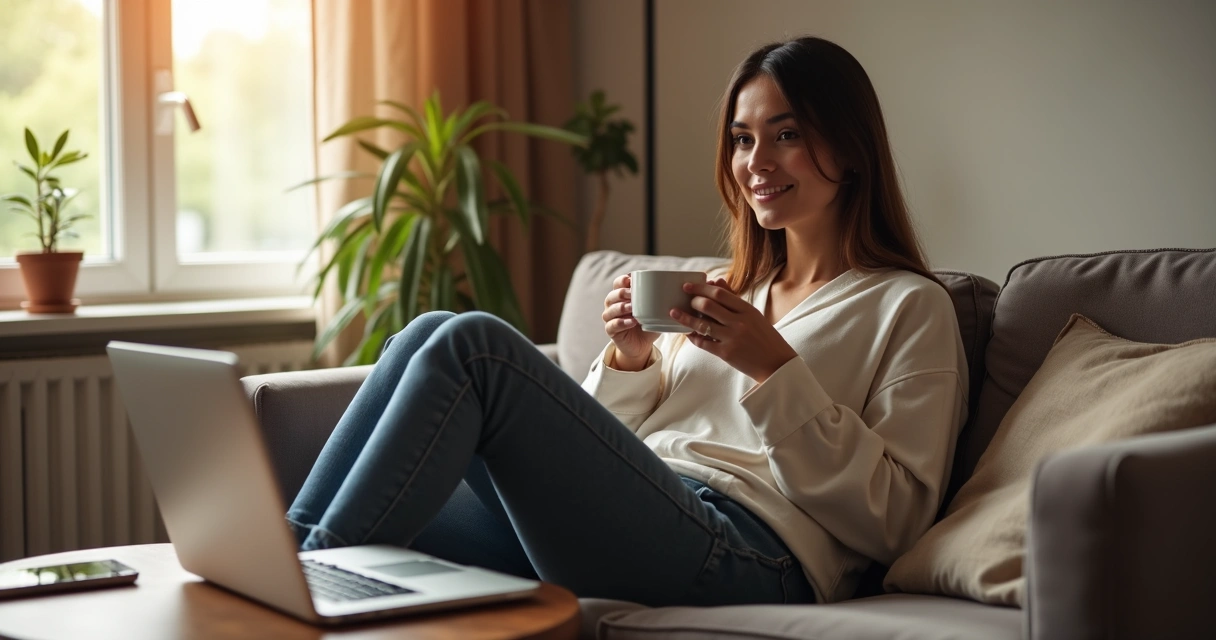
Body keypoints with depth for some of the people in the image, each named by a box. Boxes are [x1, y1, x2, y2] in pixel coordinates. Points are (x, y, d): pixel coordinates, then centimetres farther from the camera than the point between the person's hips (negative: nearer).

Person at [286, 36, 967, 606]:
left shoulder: (910, 306, 9)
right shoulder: (731, 293, 29)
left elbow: (894, 521, -4)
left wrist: (776, 369, -11)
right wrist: (629, 362, 4)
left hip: (741, 547, -7)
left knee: (474, 345, -21)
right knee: (430, 335, -10)